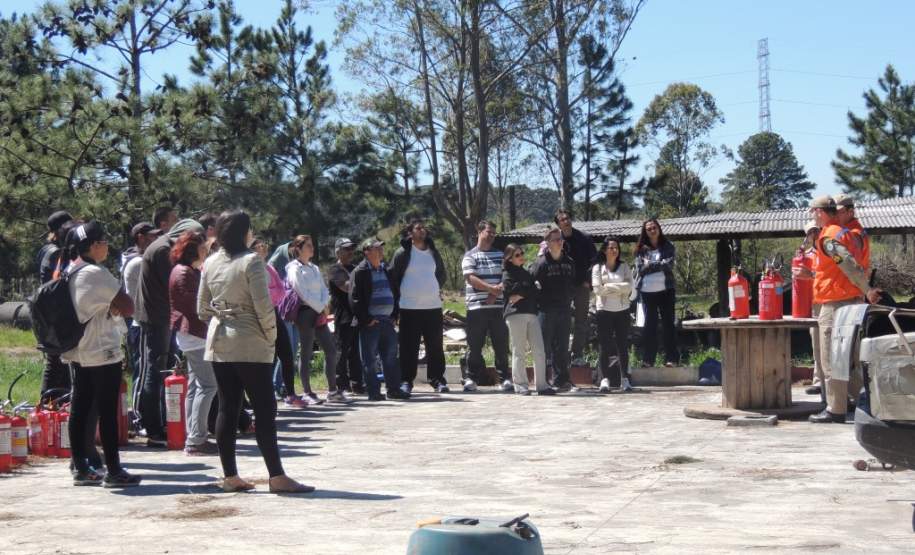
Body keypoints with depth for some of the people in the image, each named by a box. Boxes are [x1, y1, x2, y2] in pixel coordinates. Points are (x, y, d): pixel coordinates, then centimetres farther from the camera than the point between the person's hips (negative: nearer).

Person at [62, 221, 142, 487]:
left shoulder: (69, 273, 10)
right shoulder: (97, 274, -17)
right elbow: (128, 307, -16)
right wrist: (114, 305, 3)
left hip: (78, 353, 9)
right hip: (103, 353, -9)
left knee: (79, 410, 9)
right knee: (108, 413, -3)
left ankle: (81, 468, 14)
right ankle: (113, 471, 0)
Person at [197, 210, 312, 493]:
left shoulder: (210, 263, 8)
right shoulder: (251, 261, -12)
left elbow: (202, 308, 11)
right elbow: (263, 305, -16)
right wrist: (271, 336, -3)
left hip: (218, 343, 7)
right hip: (250, 345, -7)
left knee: (227, 409, 8)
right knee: (265, 410, -3)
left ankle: (230, 476, 11)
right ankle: (277, 477, -3)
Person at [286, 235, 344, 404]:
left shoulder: (314, 268, 17)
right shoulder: (294, 269, -6)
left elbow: (324, 289, 13)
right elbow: (303, 293, -14)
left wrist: (325, 306, -6)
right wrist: (321, 308, -11)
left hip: (319, 312, 8)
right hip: (305, 312, -8)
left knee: (331, 349, 4)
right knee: (306, 353, -4)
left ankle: (333, 390, 10)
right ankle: (307, 393, 1)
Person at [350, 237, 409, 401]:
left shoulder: (386, 270, 15)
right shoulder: (360, 272, -7)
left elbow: (394, 293, 21)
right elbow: (355, 298, -12)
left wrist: (394, 315, 11)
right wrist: (366, 319, -14)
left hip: (387, 320, 7)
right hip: (370, 323, -7)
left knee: (391, 357, 9)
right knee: (369, 359, -1)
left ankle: (394, 389, 16)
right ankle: (373, 392, 3)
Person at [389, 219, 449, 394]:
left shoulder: (433, 252, 11)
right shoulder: (402, 253, -3)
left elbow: (442, 274, 25)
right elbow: (392, 277, 1)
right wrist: (401, 293, 2)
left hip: (433, 306, 4)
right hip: (409, 307, -4)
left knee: (436, 346, 5)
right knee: (409, 347, -1)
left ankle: (437, 379, 12)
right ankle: (406, 380, 6)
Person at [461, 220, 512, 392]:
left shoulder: (500, 254, 16)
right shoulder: (470, 256, 5)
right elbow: (471, 278, -8)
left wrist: (496, 293, -10)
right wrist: (492, 288, -17)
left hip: (498, 306, 3)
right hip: (476, 307, -3)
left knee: (501, 345, 2)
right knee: (474, 346, 0)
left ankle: (505, 378, 7)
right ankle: (471, 378, 8)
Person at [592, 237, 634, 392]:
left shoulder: (624, 267, 8)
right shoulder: (598, 268, 3)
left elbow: (629, 286, -5)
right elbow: (597, 289, -9)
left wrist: (608, 287, -10)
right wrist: (619, 288, -6)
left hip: (622, 310, 2)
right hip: (604, 310, -2)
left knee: (623, 346, 3)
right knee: (605, 347, -2)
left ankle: (624, 379, 7)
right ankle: (605, 379, -1)